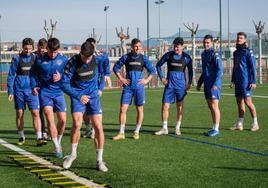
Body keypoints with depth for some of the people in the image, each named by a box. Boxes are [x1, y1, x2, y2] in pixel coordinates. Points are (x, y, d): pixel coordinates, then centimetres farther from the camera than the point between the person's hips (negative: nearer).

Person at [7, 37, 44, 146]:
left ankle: (39, 138, -11)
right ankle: (21, 137, 21)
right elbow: (11, 75, 5)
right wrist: (10, 92, 0)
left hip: (31, 90, 0)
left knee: (35, 113, -10)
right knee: (19, 114, 7)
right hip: (19, 90, 0)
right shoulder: (17, 59, 1)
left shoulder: (35, 58, 4)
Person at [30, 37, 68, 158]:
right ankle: (57, 148, -7)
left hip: (58, 92, 2)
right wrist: (34, 86, -3)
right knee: (50, 118, -13)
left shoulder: (63, 60, -2)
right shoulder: (40, 60, -3)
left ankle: (58, 142, 29)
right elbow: (33, 74, 10)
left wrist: (61, 77, -15)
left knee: (62, 120, 3)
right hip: (45, 92, -2)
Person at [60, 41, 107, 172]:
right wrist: (79, 96, -25)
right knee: (77, 124, -19)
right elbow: (64, 84, -17)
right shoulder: (73, 62, -19)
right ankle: (73, 153, 6)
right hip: (77, 96, -2)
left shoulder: (97, 59, -10)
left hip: (93, 95, 2)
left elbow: (102, 72, 14)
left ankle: (99, 161, 6)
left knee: (98, 127, -6)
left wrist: (101, 88, 11)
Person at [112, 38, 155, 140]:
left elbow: (152, 70, 9)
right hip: (128, 87, 0)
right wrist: (121, 78, 1)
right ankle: (121, 133, 3)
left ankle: (137, 132, 17)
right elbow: (116, 67, 10)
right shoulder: (126, 57, 2)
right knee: (123, 109, -4)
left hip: (139, 87, 0)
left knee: (140, 110, 4)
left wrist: (147, 80, -2)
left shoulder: (143, 58, 2)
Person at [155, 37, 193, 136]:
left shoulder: (186, 57, -1)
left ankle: (178, 128, 13)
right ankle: (164, 128, 7)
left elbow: (190, 70, 12)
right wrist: (162, 78, 2)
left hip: (181, 85, 0)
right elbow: (158, 65, 10)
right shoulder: (168, 55, -1)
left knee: (180, 106, 4)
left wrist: (189, 83, 4)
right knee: (165, 106, -3)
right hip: (169, 84, 1)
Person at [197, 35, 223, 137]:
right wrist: (199, 83, 21)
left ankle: (216, 129, -2)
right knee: (210, 106, 10)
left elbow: (220, 70, -16)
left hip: (214, 85, -8)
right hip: (206, 85, 8)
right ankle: (214, 128, 16)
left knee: (214, 106, -6)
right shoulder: (204, 54, 16)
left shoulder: (215, 54, -10)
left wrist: (215, 84, -22)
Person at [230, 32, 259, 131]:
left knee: (247, 101, -8)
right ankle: (239, 124, 12)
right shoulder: (236, 52, 16)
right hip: (238, 82, 7)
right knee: (239, 102, 8)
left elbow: (253, 67, -11)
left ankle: (255, 123, 3)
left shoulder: (248, 52, -8)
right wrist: (233, 80, 18)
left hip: (246, 81, -7)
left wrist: (253, 81, -16)